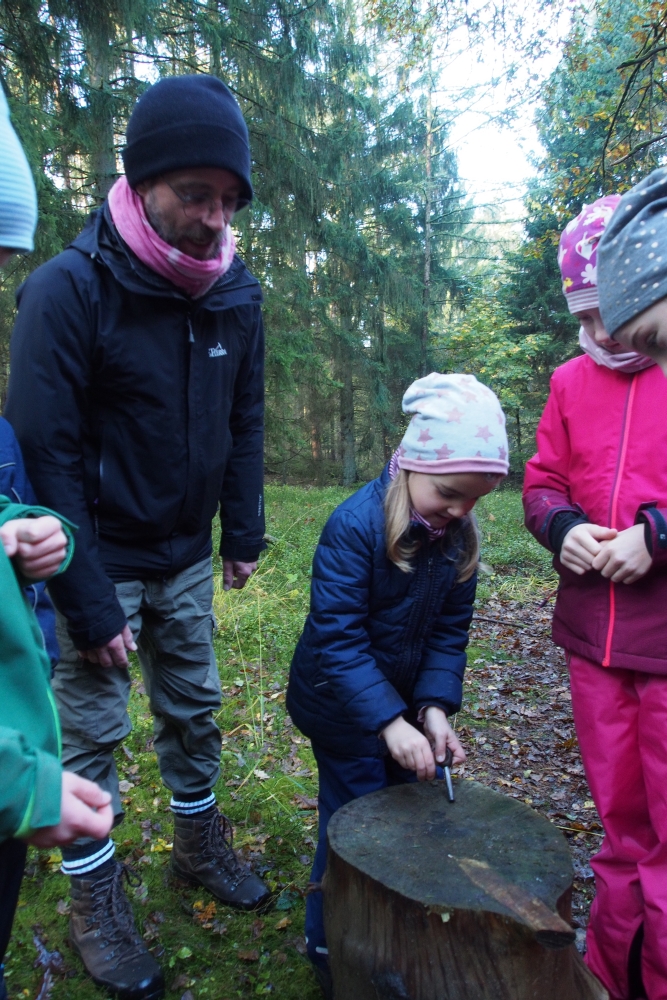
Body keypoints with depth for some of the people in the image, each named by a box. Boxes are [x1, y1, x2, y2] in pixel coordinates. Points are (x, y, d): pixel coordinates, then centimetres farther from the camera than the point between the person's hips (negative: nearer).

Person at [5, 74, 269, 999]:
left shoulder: (236, 294, -2)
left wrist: (243, 532, 5)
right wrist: (88, 604, -18)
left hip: (186, 561, 5)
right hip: (100, 560, -5)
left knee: (194, 710, 18)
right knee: (90, 731, 7)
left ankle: (200, 844, 41)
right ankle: (94, 902, 29)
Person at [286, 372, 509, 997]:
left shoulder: (459, 536, -6)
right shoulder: (354, 526, -26)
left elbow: (449, 633, -2)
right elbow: (338, 639, -27)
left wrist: (435, 708, -15)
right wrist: (390, 722, -31)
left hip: (406, 699, 6)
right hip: (345, 706, -6)